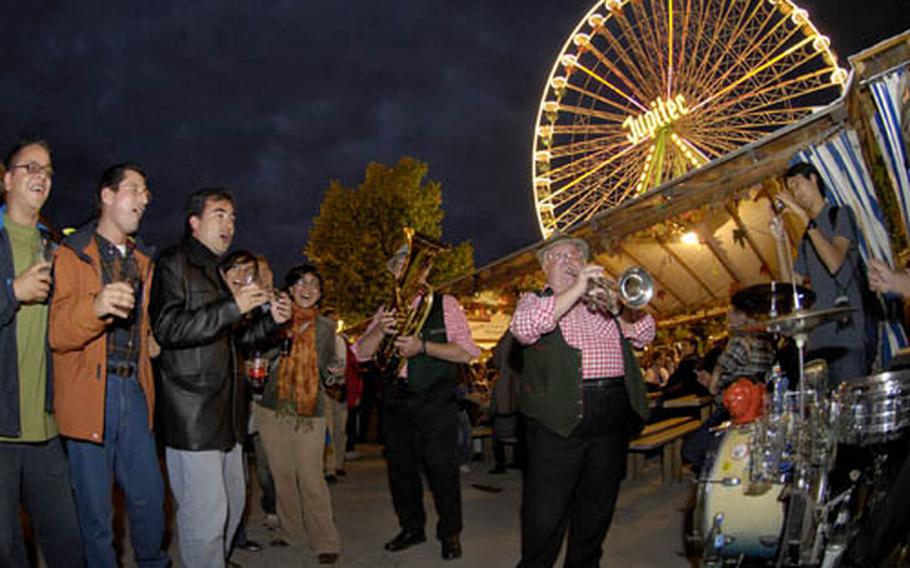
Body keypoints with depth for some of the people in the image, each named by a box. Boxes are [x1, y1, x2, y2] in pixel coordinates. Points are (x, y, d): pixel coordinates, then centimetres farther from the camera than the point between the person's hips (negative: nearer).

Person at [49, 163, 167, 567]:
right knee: (95, 507, 1)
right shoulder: (73, 254, -2)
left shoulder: (143, 259, 18)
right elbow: (58, 334, -13)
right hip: (90, 393, -5)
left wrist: (150, 340, 10)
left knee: (150, 497, 9)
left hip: (134, 390, 6)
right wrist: (96, 306, -31)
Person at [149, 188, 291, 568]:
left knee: (232, 502, 14)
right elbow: (167, 328, -18)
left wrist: (271, 320, 9)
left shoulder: (216, 272, 22)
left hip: (225, 411, 9)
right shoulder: (173, 264, -4)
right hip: (192, 414, -9)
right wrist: (232, 307, -22)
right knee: (206, 511, -8)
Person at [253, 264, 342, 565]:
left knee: (311, 477, -8)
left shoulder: (326, 326, 9)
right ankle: (292, 532, 23)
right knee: (282, 475, 8)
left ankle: (325, 542, 0)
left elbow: (327, 368, 12)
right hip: (273, 408, 1)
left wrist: (334, 370, -11)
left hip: (310, 411, -1)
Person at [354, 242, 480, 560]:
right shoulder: (386, 309, 12)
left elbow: (468, 352, -9)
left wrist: (423, 346, -20)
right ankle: (411, 528, 29)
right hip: (395, 401, 4)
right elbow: (361, 353, 5)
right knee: (400, 468, 12)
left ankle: (450, 533, 17)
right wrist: (380, 329, -14)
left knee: (442, 467, 0)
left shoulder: (445, 304, 0)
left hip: (435, 402, -4)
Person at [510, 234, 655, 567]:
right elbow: (523, 328, -16)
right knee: (545, 513, -3)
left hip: (612, 418, 5)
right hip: (559, 418, -4)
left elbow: (644, 335, 12)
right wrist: (576, 290, -17)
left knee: (597, 507, 13)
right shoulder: (535, 300, 7)